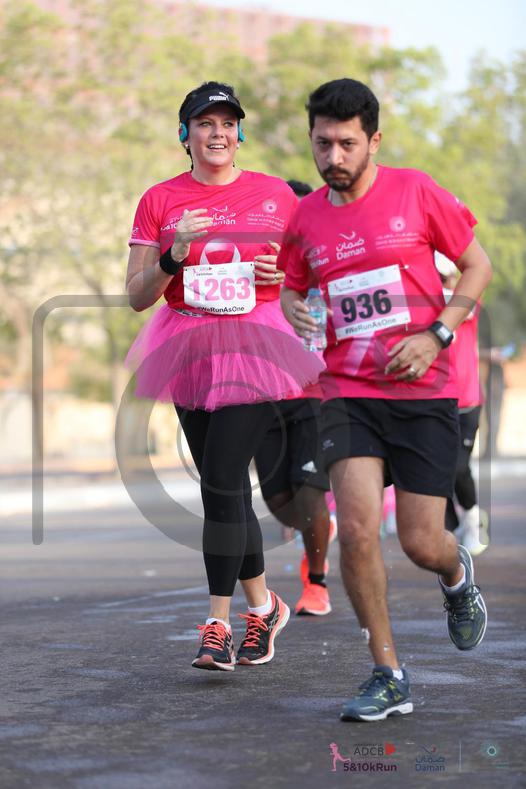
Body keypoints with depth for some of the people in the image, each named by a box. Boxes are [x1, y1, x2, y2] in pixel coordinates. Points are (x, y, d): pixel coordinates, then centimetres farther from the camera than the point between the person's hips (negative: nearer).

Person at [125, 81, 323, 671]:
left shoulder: (275, 195, 4)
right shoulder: (160, 201, 5)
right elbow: (137, 296, 3)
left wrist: (283, 273, -7)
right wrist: (175, 255, -14)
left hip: (255, 346, -3)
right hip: (188, 350, 3)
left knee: (221, 483, -14)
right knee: (226, 489, 9)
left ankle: (218, 625, -7)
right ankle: (262, 606, 27)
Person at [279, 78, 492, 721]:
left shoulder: (415, 192, -3)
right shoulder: (304, 217, 5)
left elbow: (478, 266, 4)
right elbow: (291, 289, 20)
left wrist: (436, 335, -9)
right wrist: (296, 313, -5)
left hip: (424, 393, -2)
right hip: (348, 393, 2)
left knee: (421, 544, -2)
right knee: (355, 529, -14)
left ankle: (456, 574, 38)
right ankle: (388, 677, 1)